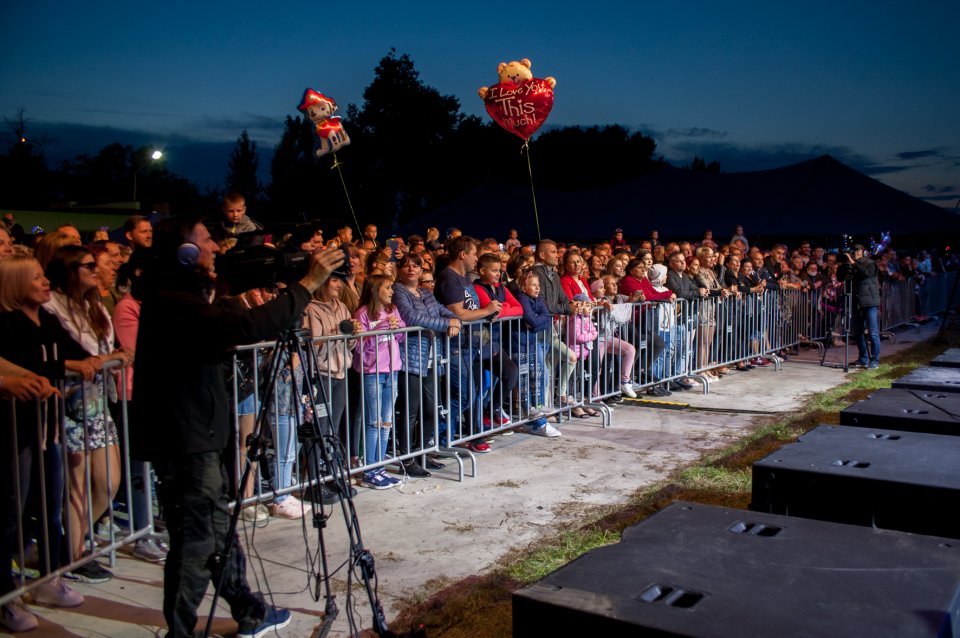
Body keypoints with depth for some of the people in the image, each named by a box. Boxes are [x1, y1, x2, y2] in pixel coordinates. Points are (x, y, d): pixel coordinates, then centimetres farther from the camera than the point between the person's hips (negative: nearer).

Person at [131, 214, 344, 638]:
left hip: (196, 434, 10)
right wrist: (307, 284, -26)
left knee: (218, 530, 19)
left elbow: (225, 335, 14)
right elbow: (247, 327, -33)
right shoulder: (172, 301, -21)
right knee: (195, 542, 0)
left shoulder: (180, 295, 11)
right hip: (184, 440, -10)